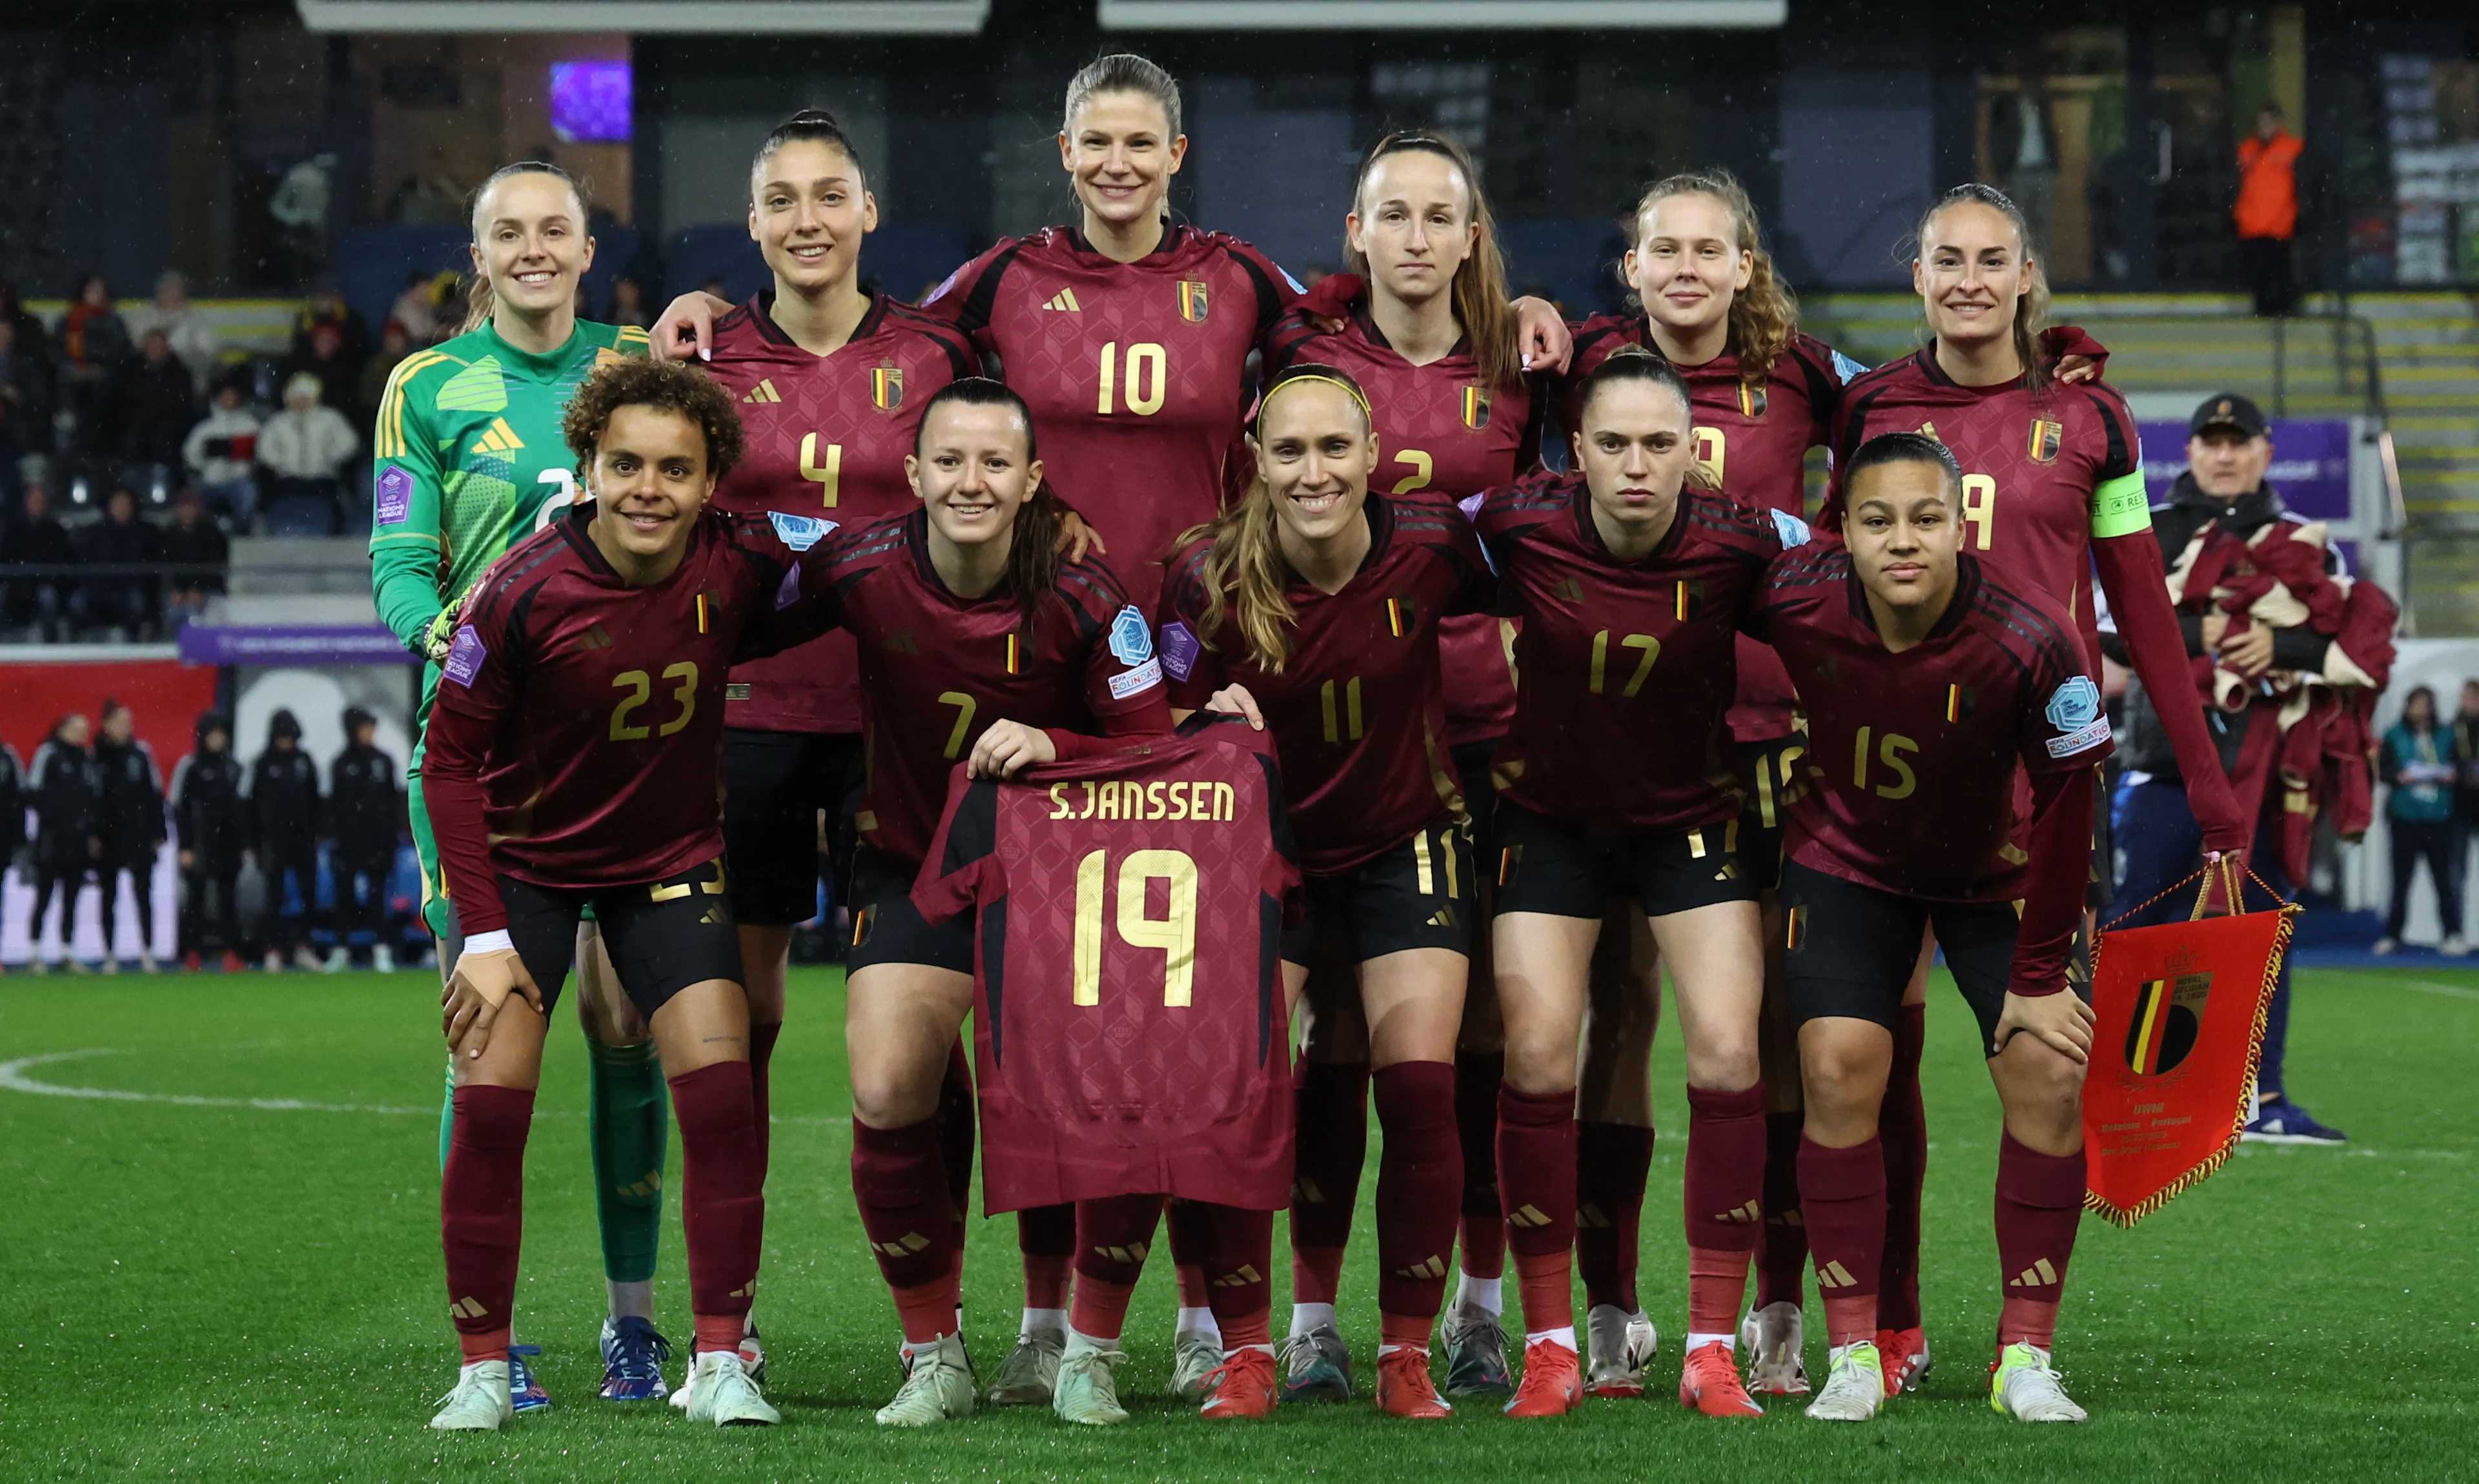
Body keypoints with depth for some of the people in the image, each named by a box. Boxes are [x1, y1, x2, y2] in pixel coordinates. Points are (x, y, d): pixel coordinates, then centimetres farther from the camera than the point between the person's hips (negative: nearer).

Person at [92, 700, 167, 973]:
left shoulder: (142, 753, 3)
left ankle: (147, 953, 1)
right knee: (109, 897, 6)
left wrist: (157, 834, -1)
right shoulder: (96, 755, 0)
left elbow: (155, 795, 4)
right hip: (107, 838, 0)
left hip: (139, 836, 0)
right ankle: (110, 955, 11)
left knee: (143, 896, -2)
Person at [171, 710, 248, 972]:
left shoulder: (234, 767, 11)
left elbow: (243, 809, 14)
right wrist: (184, 847, -8)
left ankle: (232, 954, 3)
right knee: (196, 896, -1)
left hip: (228, 845, 3)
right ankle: (192, 954, 3)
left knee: (227, 898, 2)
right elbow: (179, 810, -2)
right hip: (199, 844, -3)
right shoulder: (189, 766, -1)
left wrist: (246, 842, 7)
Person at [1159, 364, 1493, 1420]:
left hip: (1406, 845, 0)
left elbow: (1498, 612, 7)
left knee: (1419, 1087, -10)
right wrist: (1217, 725, -25)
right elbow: (1171, 727, -5)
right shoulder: (1208, 575, -17)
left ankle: (1408, 1355, 2)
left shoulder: (1431, 542, -15)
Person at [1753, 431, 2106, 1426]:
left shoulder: (2032, 641, -31)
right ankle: (1852, 1355, -5)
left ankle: (2024, 1358, 0)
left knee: (2049, 1075, -12)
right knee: (1839, 1072, -15)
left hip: (1995, 872, 0)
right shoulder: (1794, 599, -28)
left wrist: (2039, 976, -15)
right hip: (1846, 857, 1)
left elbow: (2065, 808, -19)